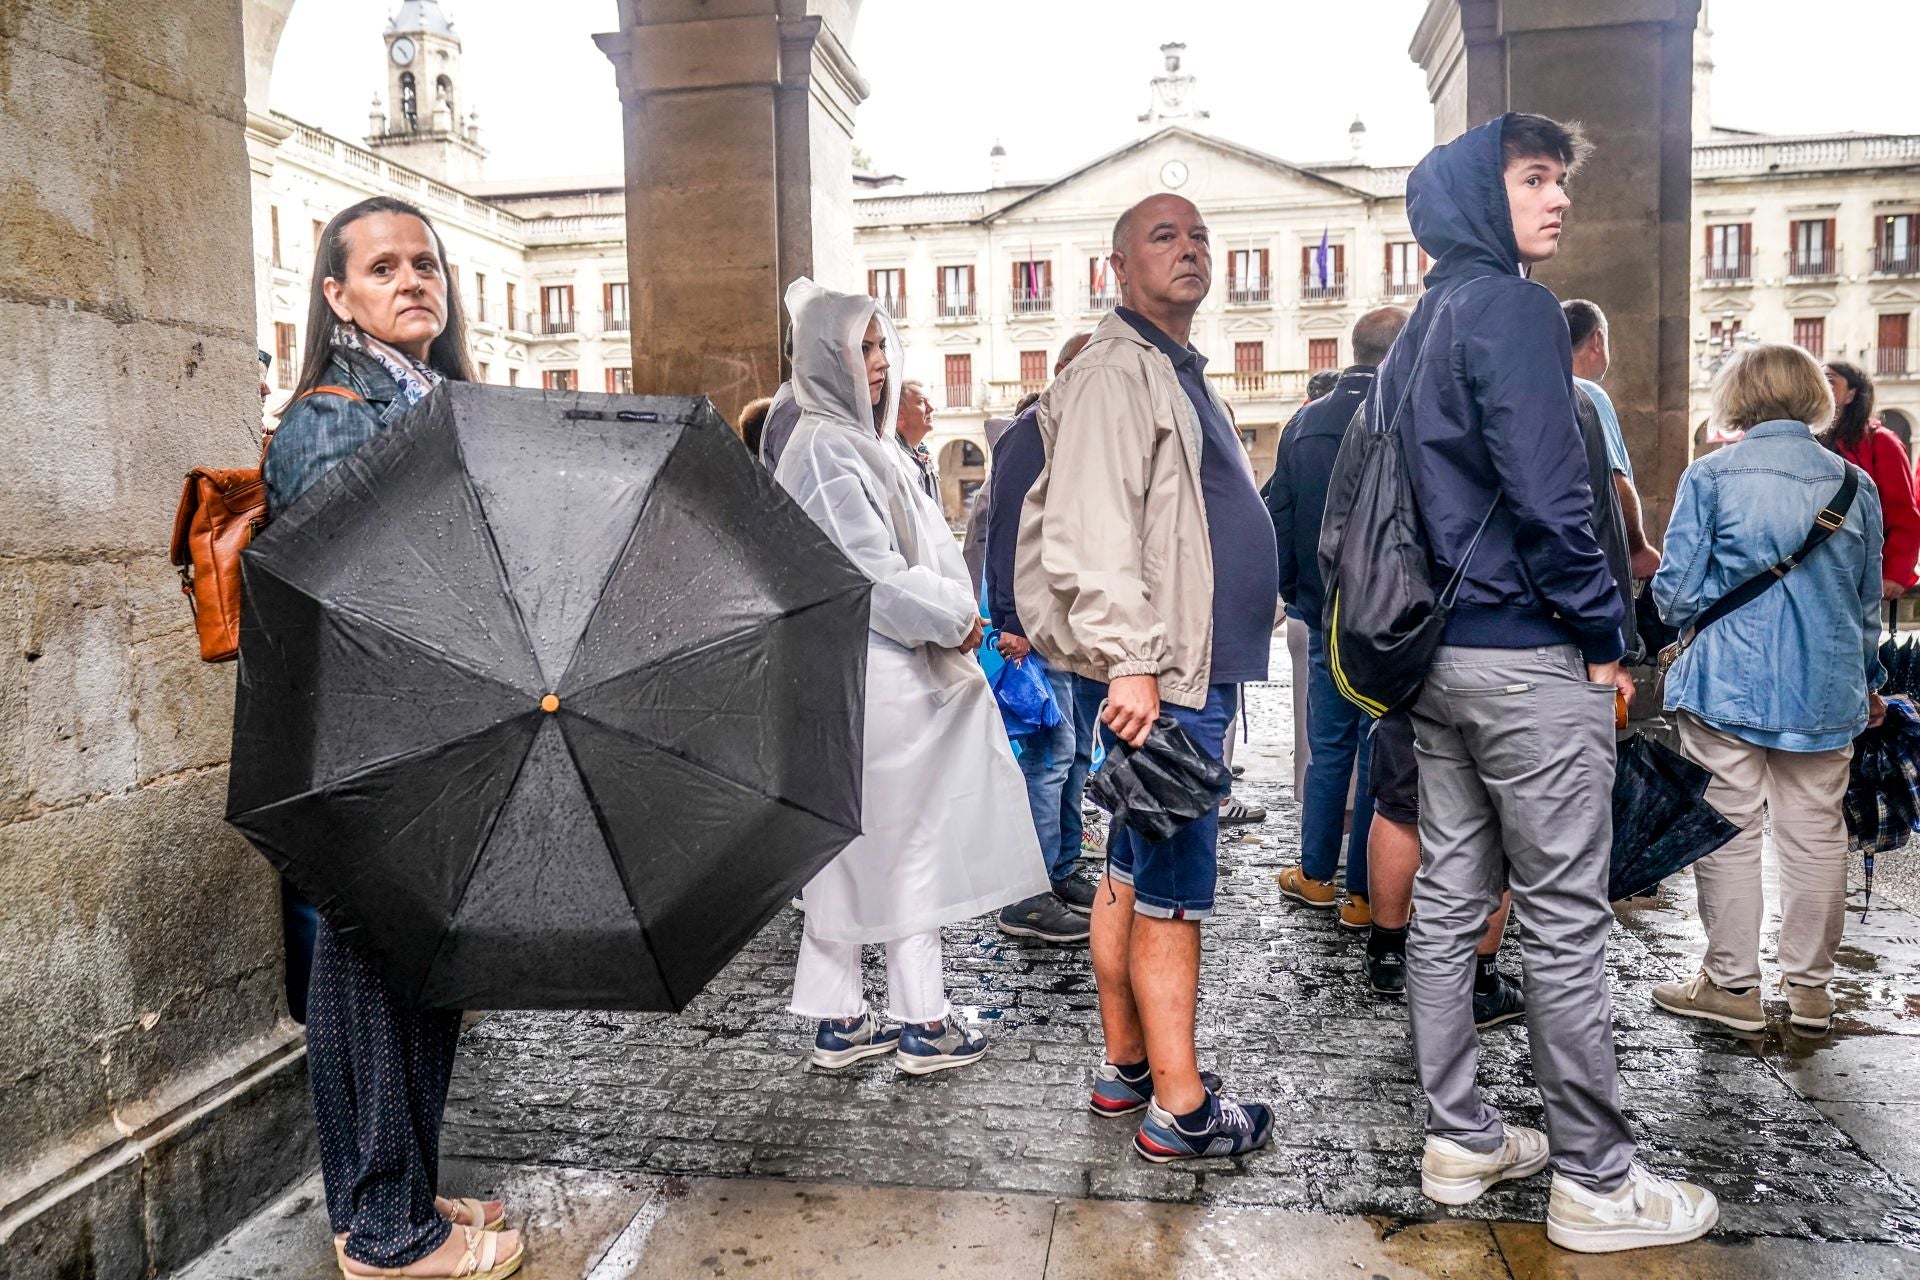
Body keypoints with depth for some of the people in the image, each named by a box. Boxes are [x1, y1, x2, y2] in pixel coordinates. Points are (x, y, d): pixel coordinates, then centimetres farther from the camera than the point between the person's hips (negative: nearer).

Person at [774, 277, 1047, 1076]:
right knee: (907, 844, 0)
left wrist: (950, 613, 8)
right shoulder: (825, 450, -13)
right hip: (876, 674, -10)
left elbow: (913, 551, 19)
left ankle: (838, 1020, 22)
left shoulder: (861, 442, 17)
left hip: (881, 671, 10)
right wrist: (953, 618, -9)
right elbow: (872, 569, -19)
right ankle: (921, 1023, 13)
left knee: (851, 847, 12)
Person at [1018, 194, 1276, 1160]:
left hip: (1195, 670, 10)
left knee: (1133, 876, 15)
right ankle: (1180, 1110, 6)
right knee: (1176, 887, -4)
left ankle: (1125, 1067, 27)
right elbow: (1087, 531, -23)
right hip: (1157, 679, -10)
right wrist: (1129, 661, -28)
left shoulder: (1180, 374, 22)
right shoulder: (1115, 372, -11)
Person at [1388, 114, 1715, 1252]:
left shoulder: (1419, 328, 18)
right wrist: (1607, 634, -9)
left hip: (1440, 649, 9)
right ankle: (1597, 1181, 10)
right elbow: (1548, 490, -18)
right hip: (1527, 655, -9)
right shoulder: (1513, 307, -10)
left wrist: (1420, 625, 19)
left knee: (1450, 897, 11)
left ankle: (1462, 1140, 22)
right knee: (1567, 919, -1)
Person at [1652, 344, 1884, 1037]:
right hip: (1827, 692, 4)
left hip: (1729, 686, -3)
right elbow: (1868, 601, 14)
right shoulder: (1853, 482, 4)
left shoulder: (1711, 475, -8)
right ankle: (1810, 986, 22)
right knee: (1816, 834, 11)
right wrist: (1868, 682, 28)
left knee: (1729, 835, 5)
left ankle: (1732, 984, 13)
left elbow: (1675, 593, -11)